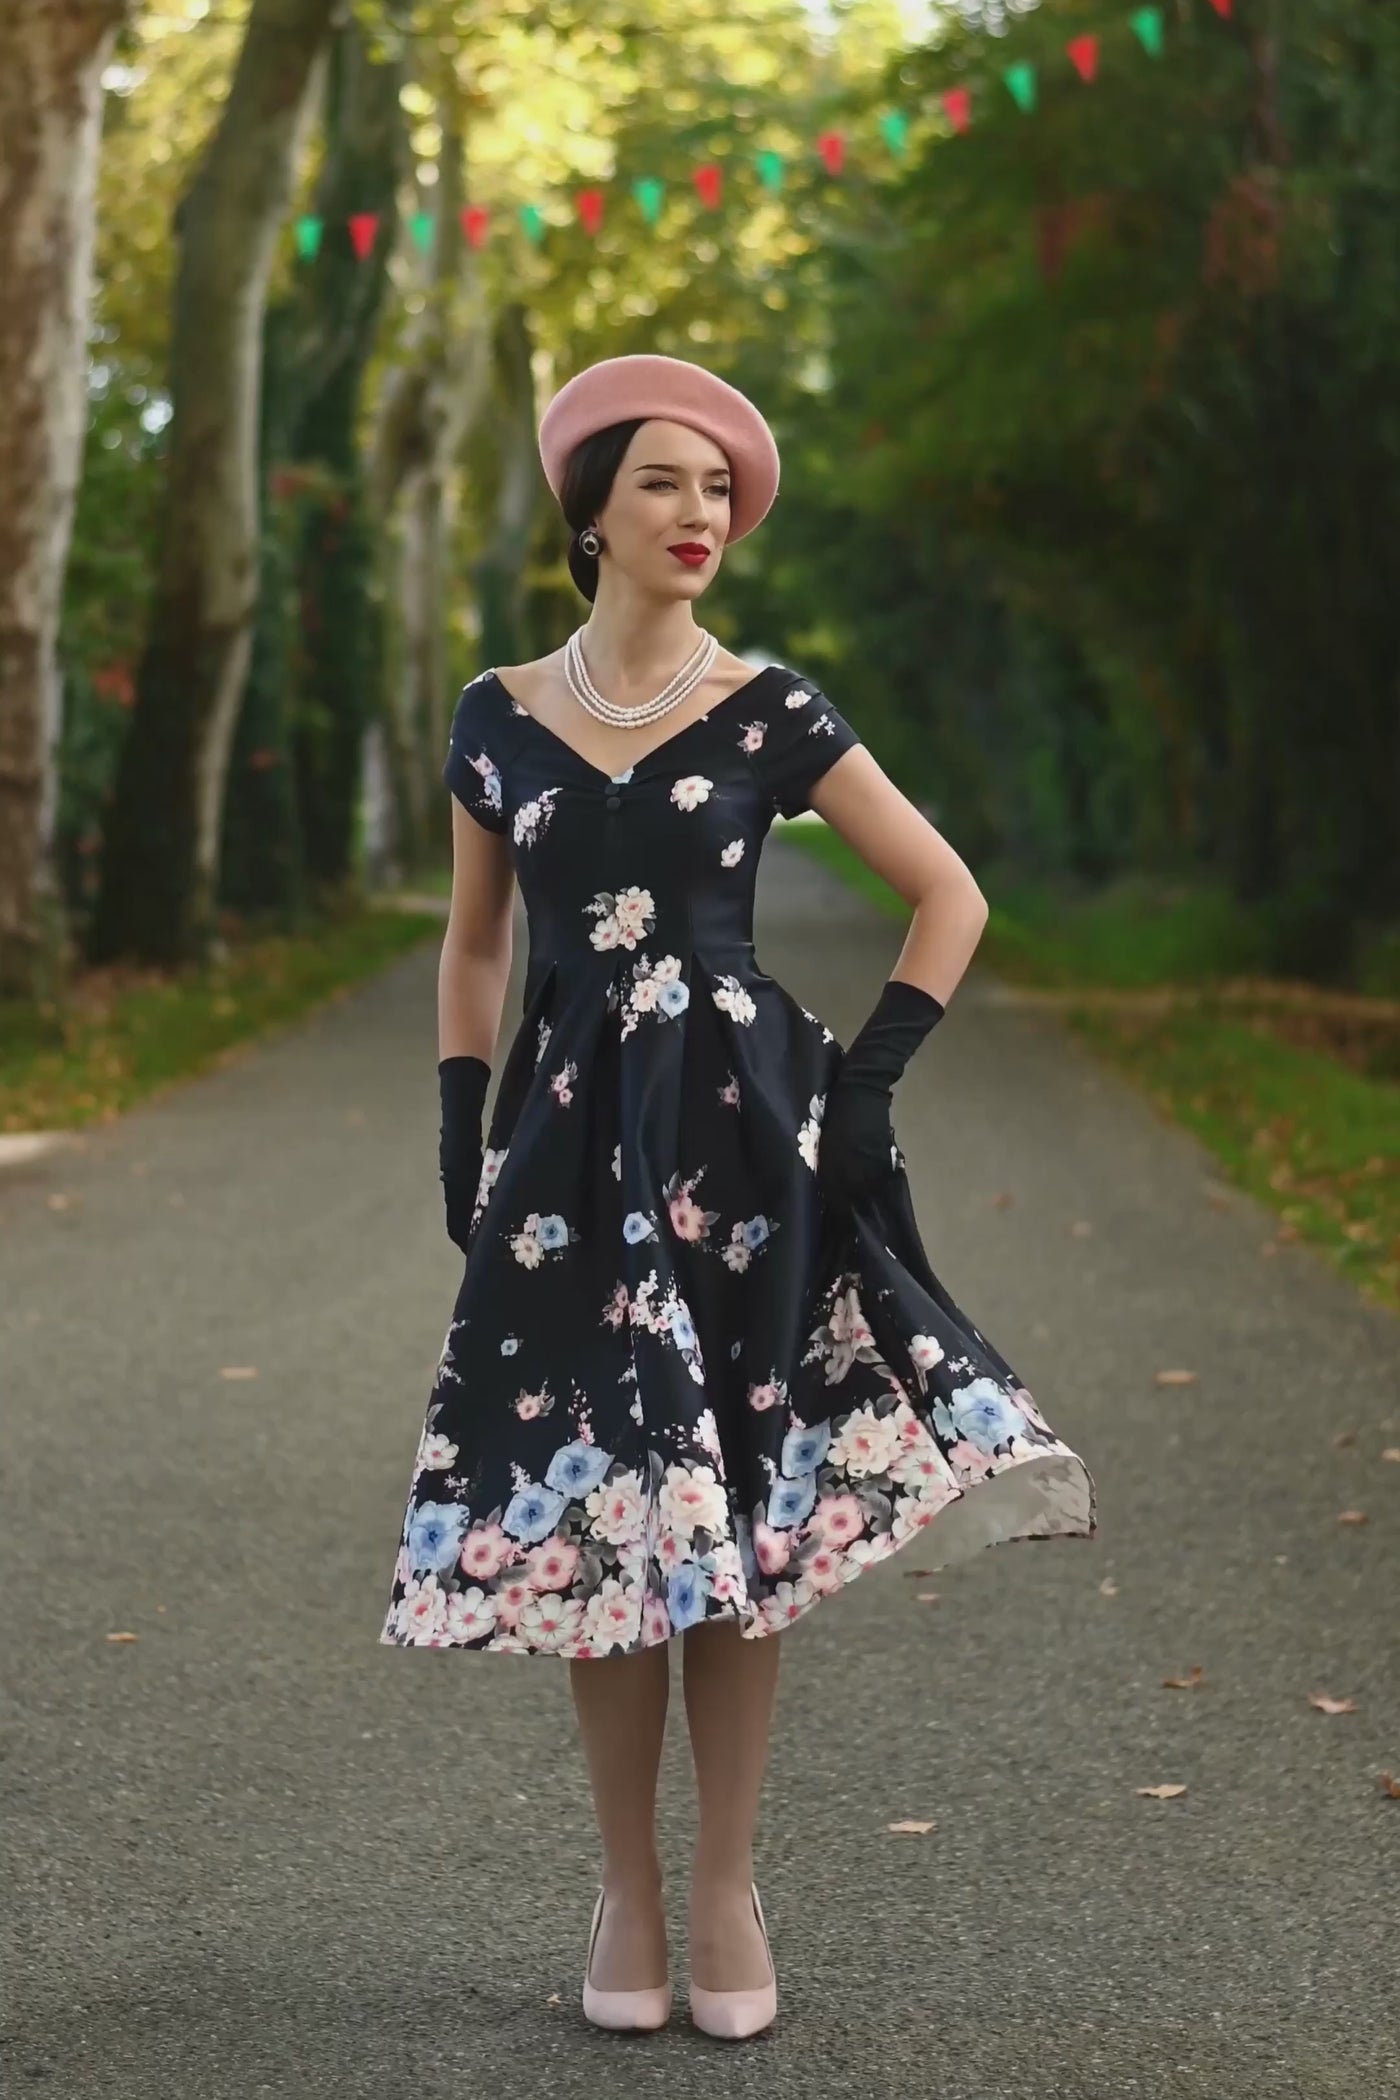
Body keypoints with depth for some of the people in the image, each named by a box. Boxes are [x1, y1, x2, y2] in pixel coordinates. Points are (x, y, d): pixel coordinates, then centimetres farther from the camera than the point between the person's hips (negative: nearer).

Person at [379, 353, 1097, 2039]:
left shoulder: (770, 713, 0)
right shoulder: (500, 718, 6)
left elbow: (951, 897, 3)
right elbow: (472, 946, 14)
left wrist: (866, 1076, -5)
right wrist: (461, 1141, 7)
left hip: (741, 1129, -1)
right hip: (571, 1139, 2)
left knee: (737, 1510, 0)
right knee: (595, 1511, 1)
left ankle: (728, 1887, 13)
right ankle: (626, 1889, 14)